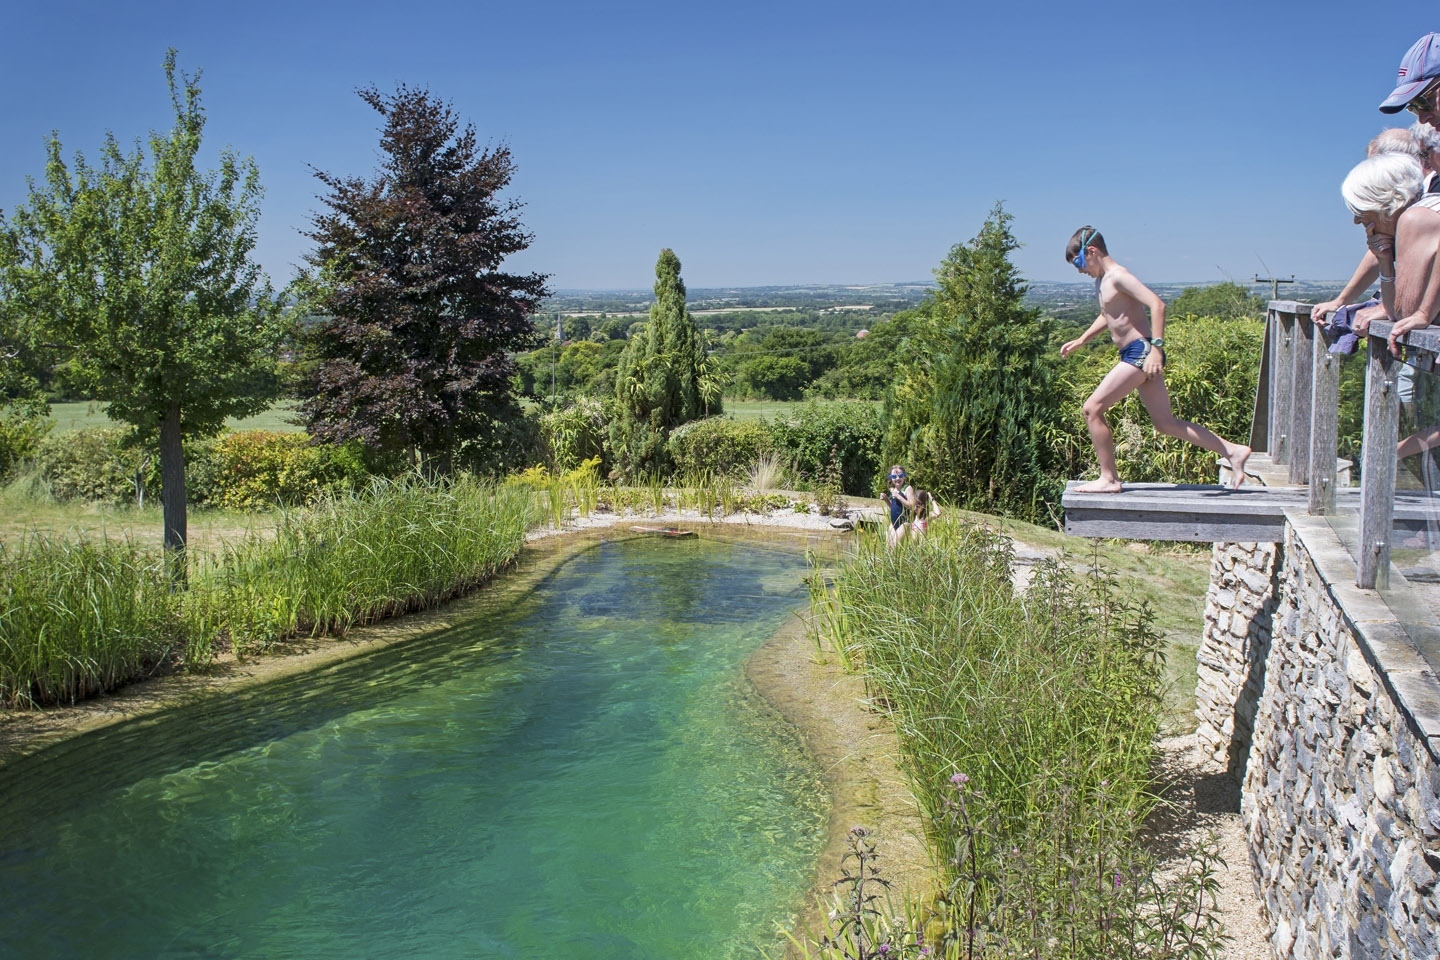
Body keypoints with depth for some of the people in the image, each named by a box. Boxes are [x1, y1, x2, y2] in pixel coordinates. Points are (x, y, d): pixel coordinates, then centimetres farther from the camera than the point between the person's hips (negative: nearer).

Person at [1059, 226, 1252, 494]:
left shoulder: (1117, 276, -12)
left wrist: (1156, 348, -28)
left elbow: (1157, 304, -22)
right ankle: (1233, 451, 17)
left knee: (1093, 409, -9)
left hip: (1140, 352, -10)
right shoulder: (1102, 281, 17)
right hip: (1135, 355, 10)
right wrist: (1082, 340, 33)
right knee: (1165, 423, 11)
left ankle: (1108, 478, -3)